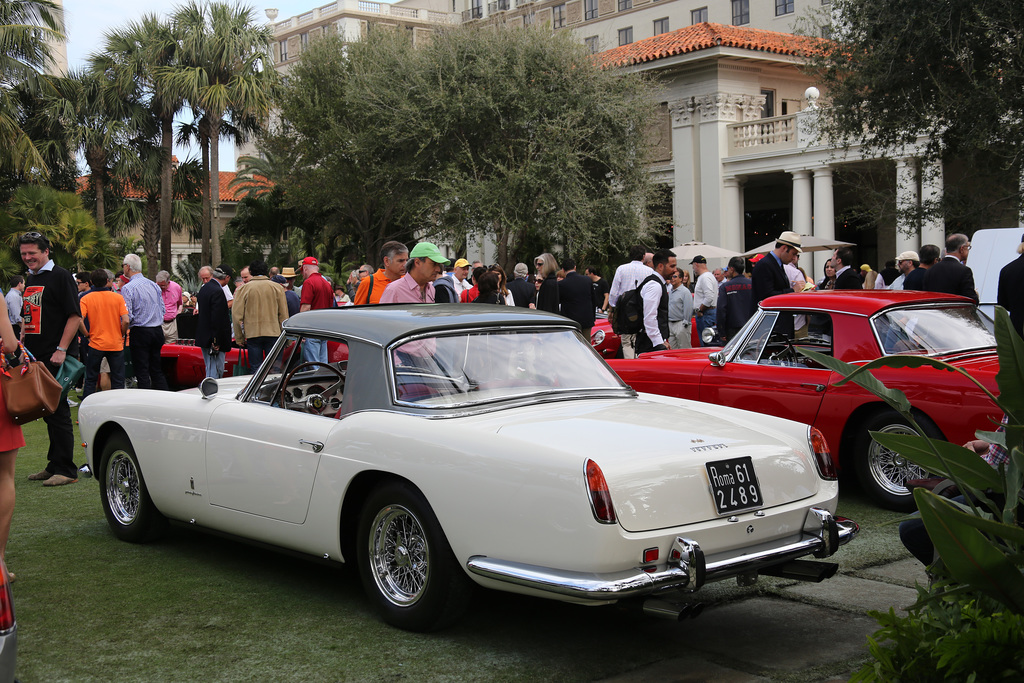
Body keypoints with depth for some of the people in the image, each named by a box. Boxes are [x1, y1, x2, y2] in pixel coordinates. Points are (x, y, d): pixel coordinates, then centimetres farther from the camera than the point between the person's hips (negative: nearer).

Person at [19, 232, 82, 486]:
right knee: (47, 412, 12)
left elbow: (75, 316, -13)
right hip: (35, 358, 8)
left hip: (56, 359, -8)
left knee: (58, 412, -6)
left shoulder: (61, 277, -7)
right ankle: (54, 465, 19)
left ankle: (66, 470, -1)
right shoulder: (30, 280, 17)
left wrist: (61, 350, -18)